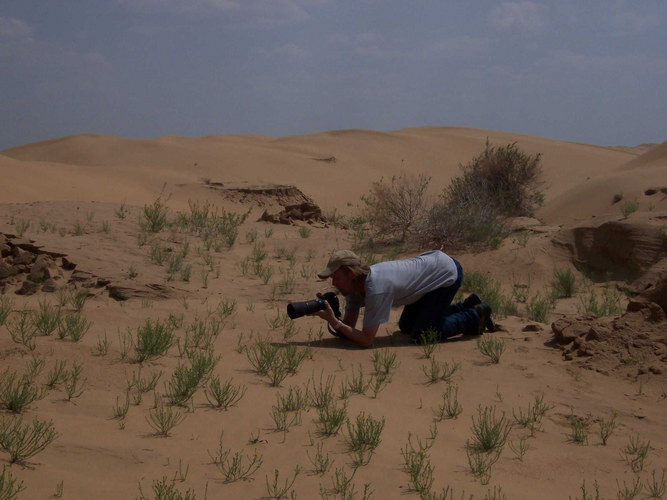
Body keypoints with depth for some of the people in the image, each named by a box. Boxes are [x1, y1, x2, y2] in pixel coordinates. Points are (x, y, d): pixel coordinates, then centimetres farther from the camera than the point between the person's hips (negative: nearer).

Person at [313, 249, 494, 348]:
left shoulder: (376, 289, -35)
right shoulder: (354, 285, -9)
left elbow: (366, 341, -33)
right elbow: (348, 326, -2)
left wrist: (334, 321, -36)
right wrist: (330, 317, -22)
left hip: (448, 272, -9)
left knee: (421, 333, -11)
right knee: (406, 327, 18)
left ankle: (475, 317, 7)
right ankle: (467, 306, 25)